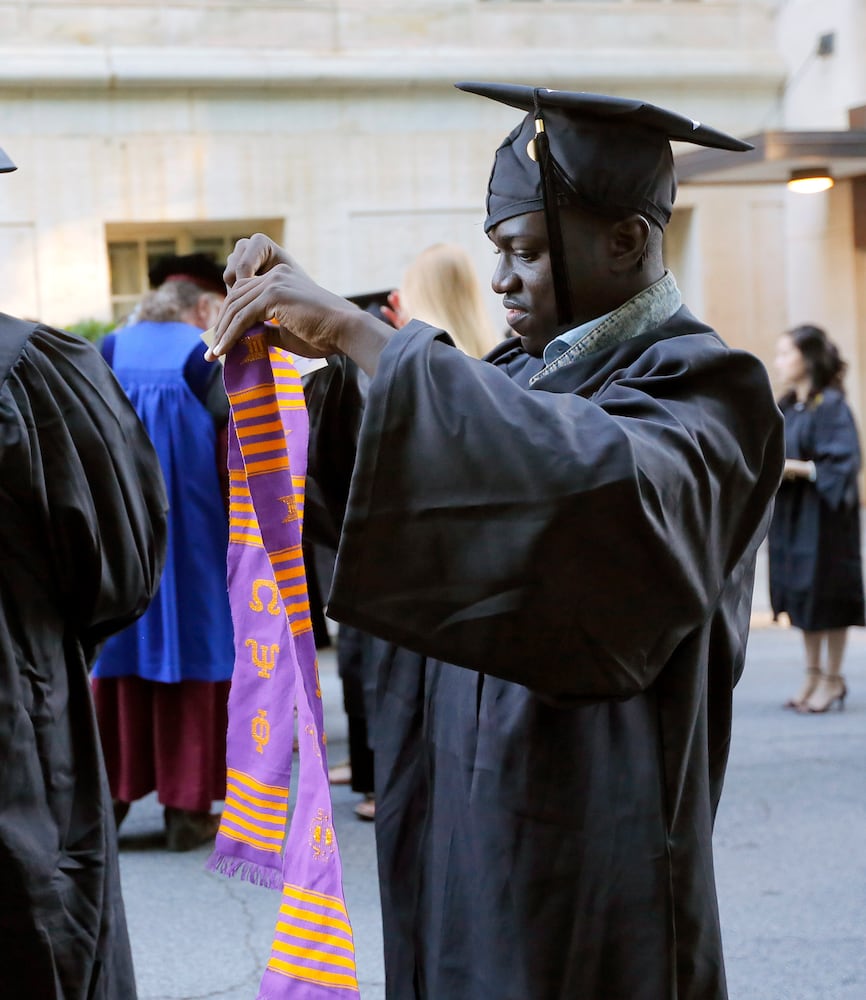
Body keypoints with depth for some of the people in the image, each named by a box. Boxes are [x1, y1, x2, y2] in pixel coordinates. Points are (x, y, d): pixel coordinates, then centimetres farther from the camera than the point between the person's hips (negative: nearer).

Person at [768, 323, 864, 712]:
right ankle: (813, 675, 20)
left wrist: (798, 467, -25)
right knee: (802, 593, 11)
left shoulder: (830, 406, -12)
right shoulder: (786, 407, 11)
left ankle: (833, 679, 8)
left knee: (825, 592, -1)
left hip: (822, 514, -8)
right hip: (791, 515, 8)